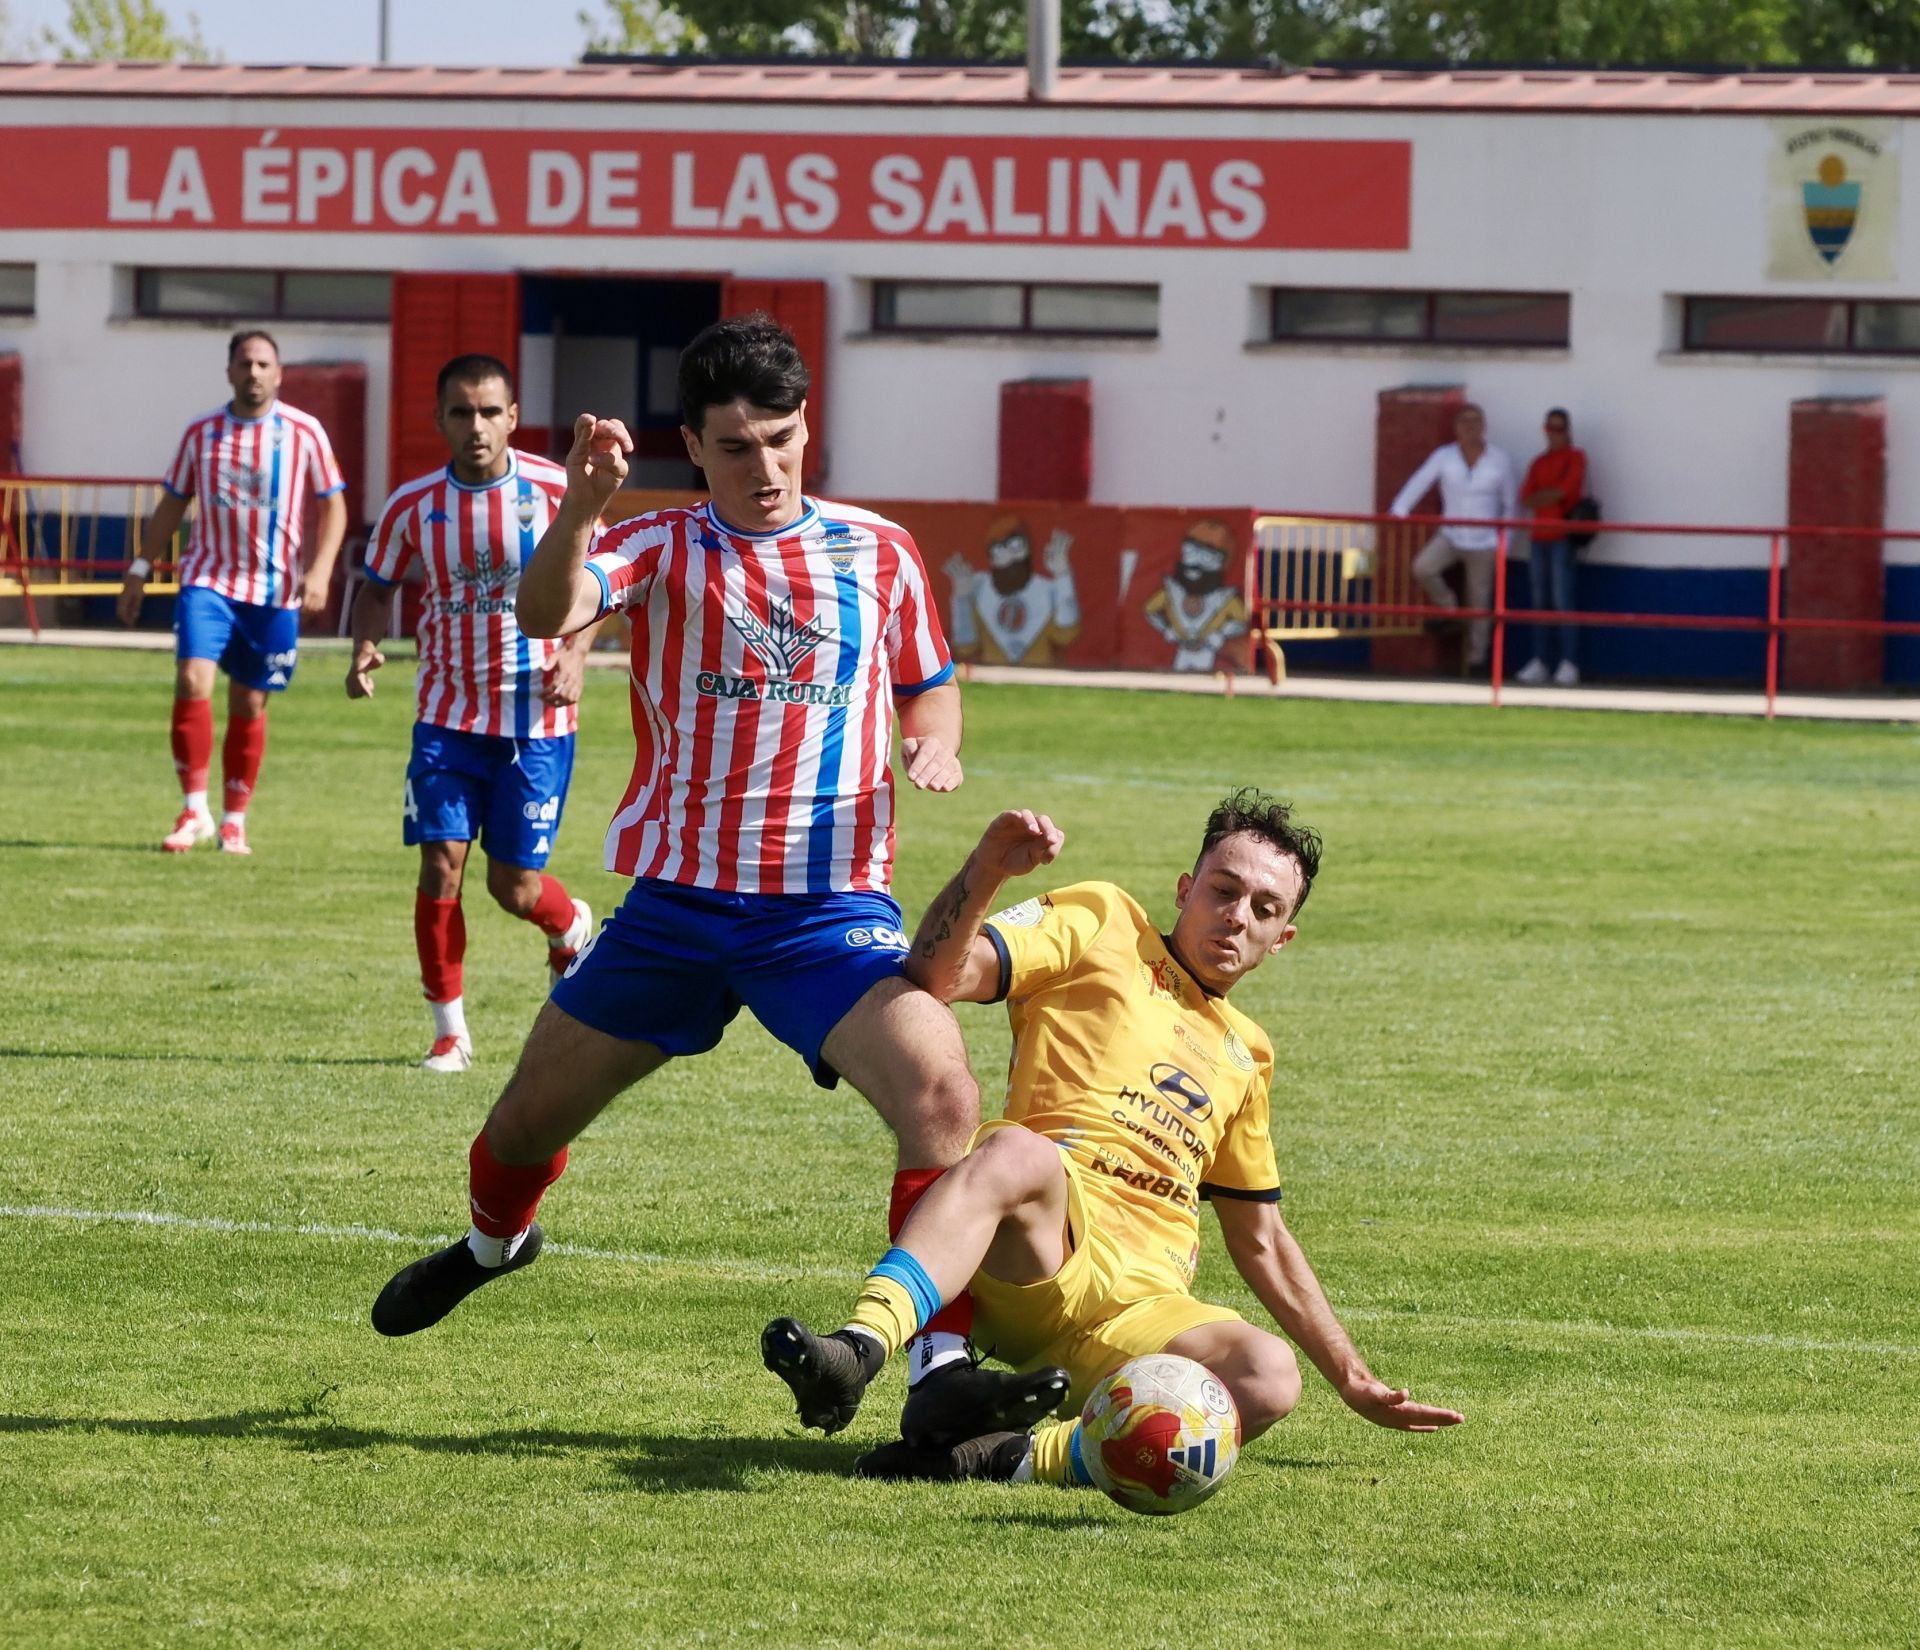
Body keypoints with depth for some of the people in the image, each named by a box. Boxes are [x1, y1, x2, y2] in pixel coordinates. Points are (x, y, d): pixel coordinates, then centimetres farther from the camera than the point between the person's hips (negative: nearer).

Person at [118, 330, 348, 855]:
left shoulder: (304, 433, -1)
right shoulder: (201, 433, 5)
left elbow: (333, 506, 2)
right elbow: (172, 503, 14)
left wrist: (319, 570, -11)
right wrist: (141, 569, 9)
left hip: (275, 591, -1)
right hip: (209, 580, 1)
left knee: (249, 707, 5)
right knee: (191, 682, -18)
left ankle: (234, 821, 18)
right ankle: (194, 810, -9)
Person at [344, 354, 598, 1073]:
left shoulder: (554, 491, -8)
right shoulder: (413, 505, -4)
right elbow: (378, 584, 12)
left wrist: (575, 655, -12)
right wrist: (365, 646, -8)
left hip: (536, 717, -1)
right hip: (448, 713, 2)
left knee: (515, 886, 0)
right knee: (441, 866, -10)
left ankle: (573, 926, 37)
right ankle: (449, 1030, 4)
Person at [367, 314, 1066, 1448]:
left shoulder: (878, 553, 7)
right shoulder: (662, 548, 1)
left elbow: (931, 688, 21)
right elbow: (546, 613, -19)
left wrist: (934, 744, -3)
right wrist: (582, 506, -39)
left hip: (833, 907, 0)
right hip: (680, 899, 0)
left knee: (944, 1096, -26)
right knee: (531, 1116, 12)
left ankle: (940, 1370, -25)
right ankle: (493, 1243, 49)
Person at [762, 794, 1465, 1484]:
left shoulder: (1246, 1054, 31)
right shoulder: (1103, 923, 16)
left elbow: (1260, 1241, 36)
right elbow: (939, 972, 0)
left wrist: (1353, 1380, 32)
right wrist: (984, 871, -19)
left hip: (1143, 1307, 4)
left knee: (1268, 1377, -30)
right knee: (1018, 1150, -40)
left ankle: (1017, 1459, -40)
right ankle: (858, 1349, -60)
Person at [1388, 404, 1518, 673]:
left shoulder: (1499, 461, 0)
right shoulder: (1444, 457, -2)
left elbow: (1509, 504, 5)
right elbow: (1419, 483, -13)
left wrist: (1504, 541, 0)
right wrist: (1398, 511, -27)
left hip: (1484, 542, -1)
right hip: (1451, 536, 1)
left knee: (1479, 601, 1)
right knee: (1422, 568, -24)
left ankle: (1477, 658, 12)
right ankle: (1448, 609, 3)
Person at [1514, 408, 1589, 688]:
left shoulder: (1574, 457, 1)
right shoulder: (1539, 463, 17)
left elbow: (1568, 489, -10)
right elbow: (1527, 499, 8)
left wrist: (1541, 496, 1)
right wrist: (1553, 495, -6)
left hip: (1562, 537, -6)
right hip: (1539, 536, 6)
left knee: (1563, 600, -12)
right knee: (1541, 601, 5)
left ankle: (1569, 664, -13)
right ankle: (1538, 662, 7)